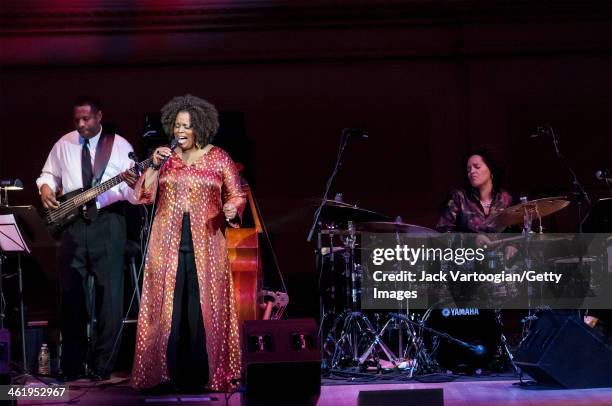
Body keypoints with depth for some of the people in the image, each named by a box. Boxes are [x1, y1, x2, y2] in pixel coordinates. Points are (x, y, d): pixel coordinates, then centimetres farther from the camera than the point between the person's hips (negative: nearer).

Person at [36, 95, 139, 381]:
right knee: (71, 294, 3)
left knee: (109, 296, -2)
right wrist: (46, 188, 1)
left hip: (107, 223, -3)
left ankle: (102, 365, 7)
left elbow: (133, 195, -3)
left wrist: (133, 184, -26)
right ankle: (72, 365, 12)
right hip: (73, 223, 3)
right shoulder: (64, 144, 9)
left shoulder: (120, 146, 0)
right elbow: (48, 173, 23)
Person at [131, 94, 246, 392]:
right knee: (167, 309, -1)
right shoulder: (165, 158, 9)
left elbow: (237, 196, 6)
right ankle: (168, 375, 5)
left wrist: (232, 210, -15)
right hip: (168, 245, 2)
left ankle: (200, 376, 4)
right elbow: (144, 196, 3)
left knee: (204, 310, -4)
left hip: (205, 245, -2)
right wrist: (154, 166, -9)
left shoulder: (218, 159, 4)